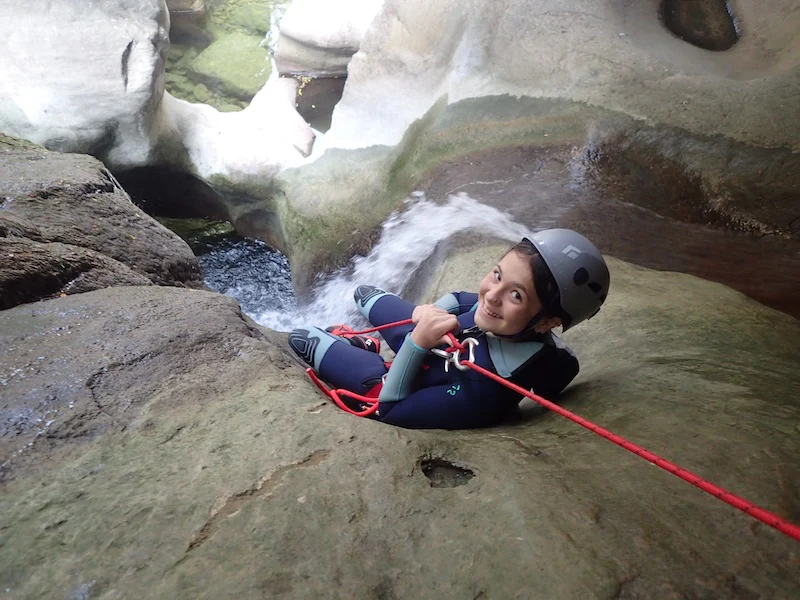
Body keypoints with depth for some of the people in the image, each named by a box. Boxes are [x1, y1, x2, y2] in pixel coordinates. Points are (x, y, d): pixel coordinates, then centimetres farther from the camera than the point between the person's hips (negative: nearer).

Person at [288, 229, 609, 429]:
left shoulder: (485, 391, -50)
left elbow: (390, 410, -36)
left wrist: (417, 343, -45)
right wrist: (430, 310, -22)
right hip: (435, 346, 5)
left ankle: (321, 347, 41)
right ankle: (372, 301, 67)